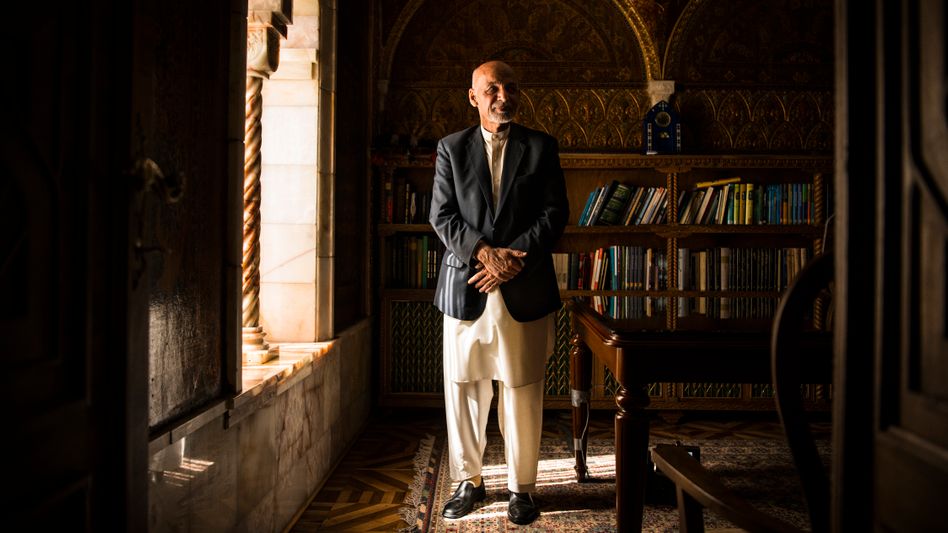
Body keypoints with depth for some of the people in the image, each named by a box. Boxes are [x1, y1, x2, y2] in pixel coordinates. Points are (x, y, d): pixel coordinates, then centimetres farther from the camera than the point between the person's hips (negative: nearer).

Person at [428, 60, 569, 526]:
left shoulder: (541, 147, 8)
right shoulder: (451, 147, 9)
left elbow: (555, 212, 1)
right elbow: (441, 215, 2)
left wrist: (515, 258, -12)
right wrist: (483, 251, -14)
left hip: (524, 289, -1)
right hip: (465, 288, 1)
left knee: (522, 393, 4)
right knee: (462, 389, 7)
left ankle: (521, 487, 19)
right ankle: (468, 482, 23)